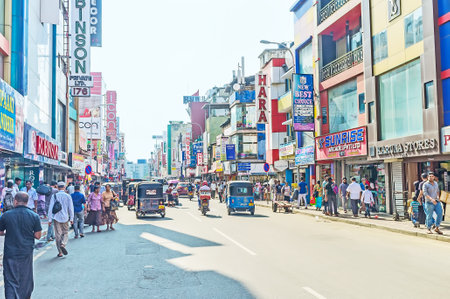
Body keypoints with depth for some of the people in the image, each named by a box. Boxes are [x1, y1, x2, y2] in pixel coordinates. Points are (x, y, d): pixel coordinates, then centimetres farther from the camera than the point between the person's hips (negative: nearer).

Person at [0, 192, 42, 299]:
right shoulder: (34, 216, -6)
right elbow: (38, 236, -4)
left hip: (10, 253, -1)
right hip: (27, 253, 1)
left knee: (11, 281, 3)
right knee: (26, 279, 18)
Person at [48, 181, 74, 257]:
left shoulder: (54, 196, -3)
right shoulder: (68, 196, -2)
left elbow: (51, 208, -3)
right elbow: (71, 208, 0)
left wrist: (50, 219, 1)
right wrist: (71, 218, 8)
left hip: (56, 218, 0)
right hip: (65, 218, 0)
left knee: (58, 234, 6)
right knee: (65, 233, 15)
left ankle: (60, 252, 8)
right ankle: (63, 244, -12)